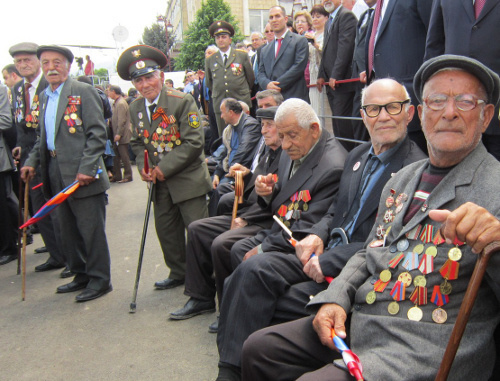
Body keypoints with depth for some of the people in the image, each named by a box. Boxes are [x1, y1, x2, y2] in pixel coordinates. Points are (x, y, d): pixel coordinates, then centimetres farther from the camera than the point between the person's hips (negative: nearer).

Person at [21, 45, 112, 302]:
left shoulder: (84, 92, -6)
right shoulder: (44, 97, 17)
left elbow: (97, 134, -13)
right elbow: (43, 137, 22)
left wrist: (86, 169, -19)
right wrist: (31, 162, 8)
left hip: (81, 175, -8)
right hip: (55, 175, 8)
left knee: (90, 230, 0)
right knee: (68, 231, 15)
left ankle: (99, 280, 12)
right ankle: (81, 275, 29)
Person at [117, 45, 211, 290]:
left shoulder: (183, 102, -14)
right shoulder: (135, 108, 6)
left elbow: (194, 142, -18)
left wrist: (164, 168, -19)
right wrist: (143, 168, -4)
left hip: (188, 179, -6)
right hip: (160, 183, 7)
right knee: (165, 229, 14)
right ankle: (178, 273, 32)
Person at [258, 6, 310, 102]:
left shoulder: (300, 41, 6)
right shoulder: (265, 49, 23)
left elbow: (299, 66, -6)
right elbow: (261, 73, 16)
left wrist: (278, 85, -12)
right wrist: (267, 84, -9)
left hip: (294, 98, -4)